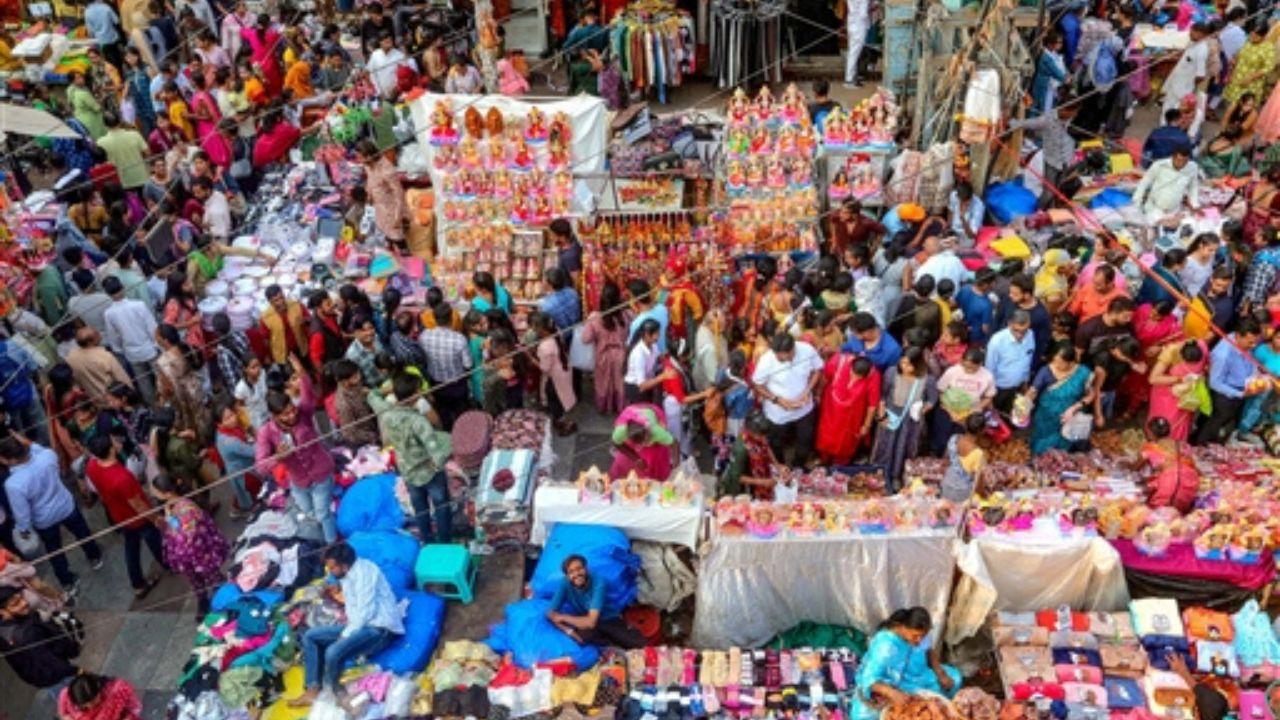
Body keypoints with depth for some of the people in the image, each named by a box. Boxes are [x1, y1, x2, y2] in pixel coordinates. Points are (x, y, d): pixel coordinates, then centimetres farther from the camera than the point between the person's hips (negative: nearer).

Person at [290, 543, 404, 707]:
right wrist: (340, 596, 7)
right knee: (310, 636, 6)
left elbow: (365, 612, -22)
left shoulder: (364, 572, -18)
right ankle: (313, 690, 3)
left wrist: (344, 635, -16)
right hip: (359, 624, 10)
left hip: (380, 629, -10)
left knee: (333, 652, -30)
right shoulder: (347, 575, 10)